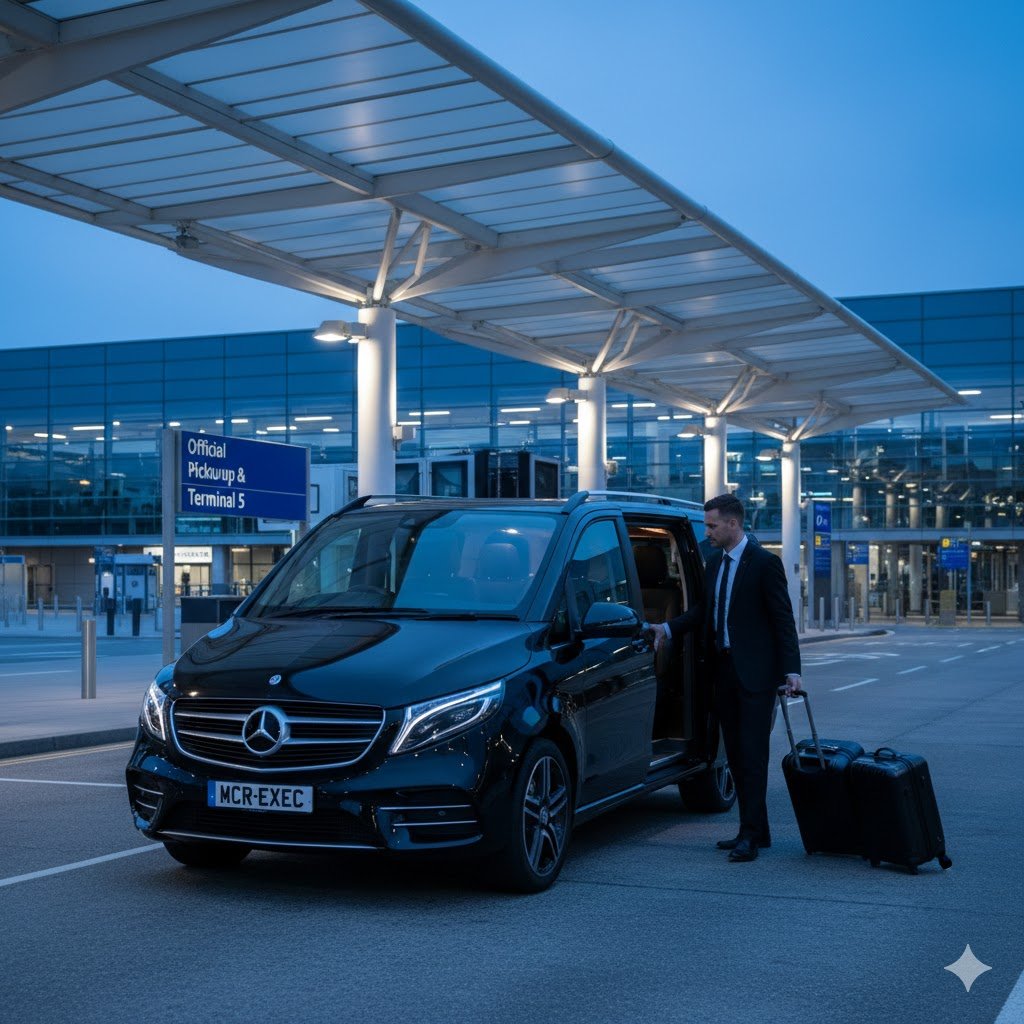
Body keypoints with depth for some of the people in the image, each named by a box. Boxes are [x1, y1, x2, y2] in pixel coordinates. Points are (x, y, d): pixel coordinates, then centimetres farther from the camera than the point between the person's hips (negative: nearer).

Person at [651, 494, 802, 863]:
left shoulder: (764, 563, -9)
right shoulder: (714, 563, 13)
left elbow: (783, 618, -10)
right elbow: (703, 610, 18)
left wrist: (791, 670, -16)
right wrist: (668, 629, 4)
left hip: (755, 673, -8)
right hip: (724, 670, 8)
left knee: (753, 754, -8)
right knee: (736, 753, 10)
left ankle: (750, 835, -8)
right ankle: (756, 830, 19)